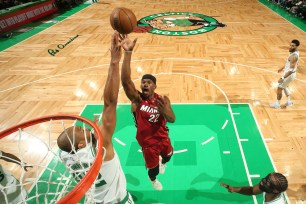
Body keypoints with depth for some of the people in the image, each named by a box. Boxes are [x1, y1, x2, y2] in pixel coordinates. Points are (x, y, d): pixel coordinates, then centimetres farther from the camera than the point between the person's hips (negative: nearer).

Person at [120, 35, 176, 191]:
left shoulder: (162, 100, -15)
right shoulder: (137, 99, -23)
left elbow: (172, 119, -25)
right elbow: (125, 80, -41)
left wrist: (164, 111, -49)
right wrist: (128, 52, -52)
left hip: (162, 137, 3)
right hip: (147, 141, -3)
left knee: (168, 155, 30)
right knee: (154, 170, 10)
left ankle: (162, 162, 70)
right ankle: (152, 179, 50)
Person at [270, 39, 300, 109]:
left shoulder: (294, 56, -29)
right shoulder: (295, 52, 1)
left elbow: (291, 70, -32)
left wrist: (283, 78, -33)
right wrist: (283, 68, 27)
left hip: (289, 74, -10)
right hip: (289, 73, 10)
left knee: (279, 88, 4)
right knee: (284, 86, 28)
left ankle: (277, 104, 18)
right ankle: (289, 101, 38)